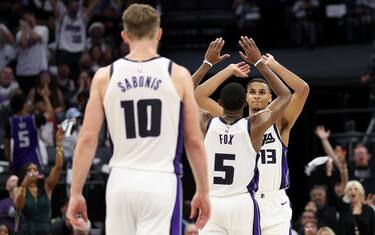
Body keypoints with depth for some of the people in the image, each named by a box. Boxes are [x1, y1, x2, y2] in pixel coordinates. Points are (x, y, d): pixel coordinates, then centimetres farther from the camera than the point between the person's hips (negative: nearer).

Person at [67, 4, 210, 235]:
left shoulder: (105, 77, 4)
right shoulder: (178, 75, 0)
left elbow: (87, 140, 2)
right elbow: (195, 141, 2)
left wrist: (76, 193, 7)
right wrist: (202, 192, 11)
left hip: (122, 182, 2)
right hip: (161, 181, -2)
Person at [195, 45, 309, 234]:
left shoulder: (279, 124, 4)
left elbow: (303, 89, -10)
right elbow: (199, 96, -1)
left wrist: (272, 64, -9)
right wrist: (230, 70, -1)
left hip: (275, 205, -1)